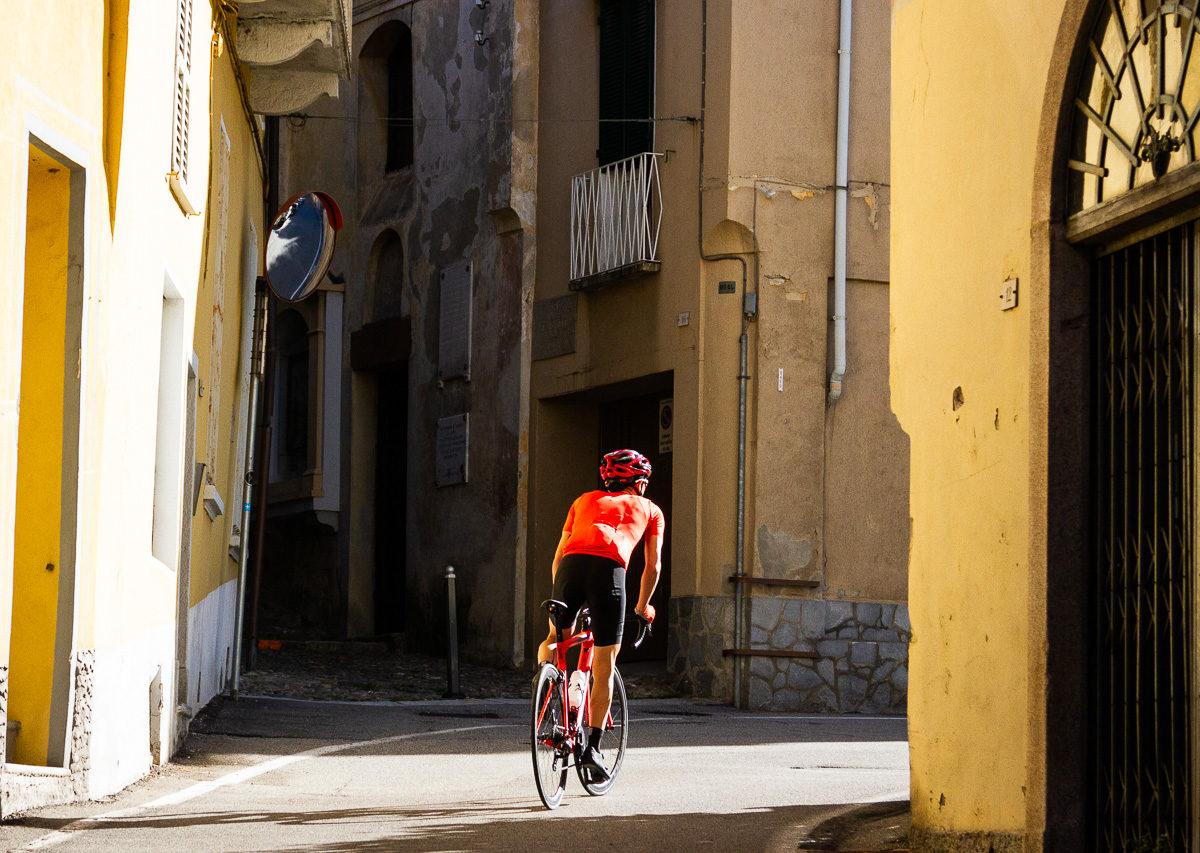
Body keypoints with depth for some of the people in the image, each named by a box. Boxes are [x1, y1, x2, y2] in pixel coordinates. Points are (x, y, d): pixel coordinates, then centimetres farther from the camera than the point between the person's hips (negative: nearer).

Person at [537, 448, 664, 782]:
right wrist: (642, 607, 35)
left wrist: (558, 596, 41)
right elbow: (653, 566, 22)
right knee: (604, 669, 6)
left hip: (571, 566, 2)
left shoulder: (585, 500, 33)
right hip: (610, 568, -2)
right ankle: (593, 747, 3)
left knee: (556, 637, 27)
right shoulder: (650, 510, 28)